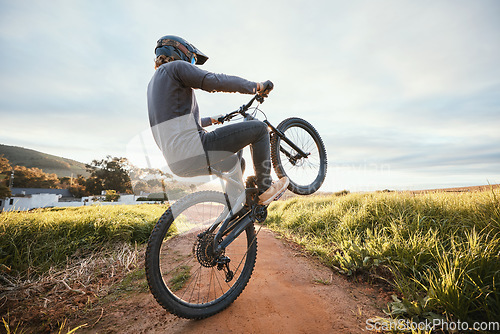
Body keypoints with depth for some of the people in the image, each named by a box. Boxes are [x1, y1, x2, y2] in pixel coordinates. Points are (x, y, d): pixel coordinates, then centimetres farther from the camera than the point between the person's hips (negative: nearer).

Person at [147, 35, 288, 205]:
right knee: (259, 128, -3)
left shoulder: (153, 83, 27)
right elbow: (217, 81, -12)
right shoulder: (175, 66, 0)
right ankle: (265, 188, 5)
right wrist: (256, 86, 1)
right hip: (193, 152, -10)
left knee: (235, 162, 31)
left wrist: (212, 120, 46)